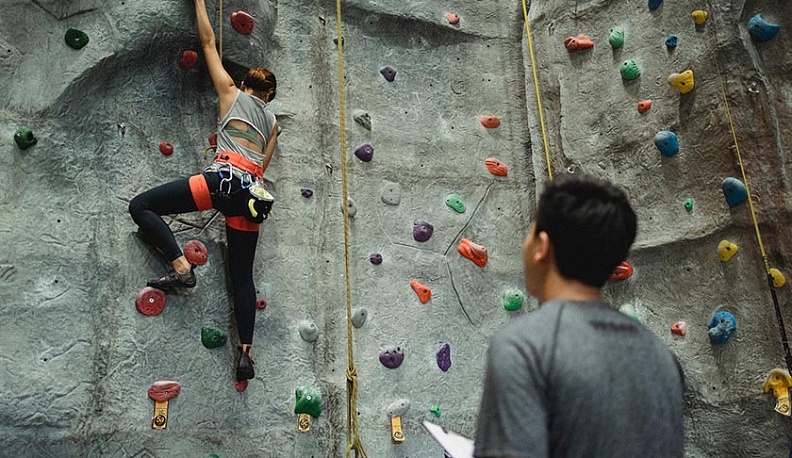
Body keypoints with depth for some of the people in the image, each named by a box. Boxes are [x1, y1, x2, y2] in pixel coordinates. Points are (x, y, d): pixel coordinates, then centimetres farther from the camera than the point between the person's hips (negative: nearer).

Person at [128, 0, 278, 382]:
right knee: (243, 275, 8)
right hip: (253, 191, 6)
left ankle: (181, 266, -12)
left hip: (224, 178, -6)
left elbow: (208, 42, 23)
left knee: (140, 206, 4)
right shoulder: (272, 121, 28)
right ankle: (246, 353, 5)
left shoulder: (232, 94, 18)